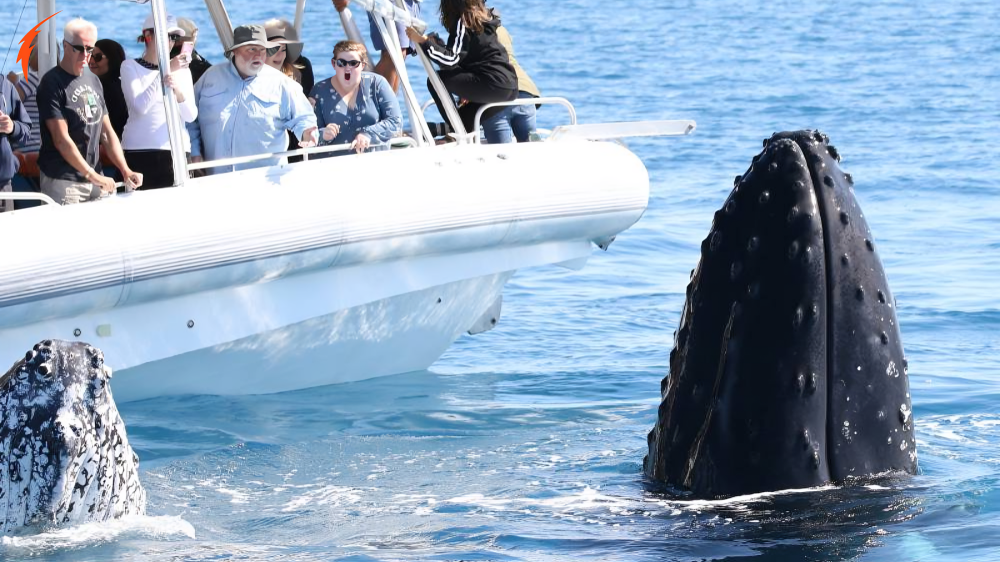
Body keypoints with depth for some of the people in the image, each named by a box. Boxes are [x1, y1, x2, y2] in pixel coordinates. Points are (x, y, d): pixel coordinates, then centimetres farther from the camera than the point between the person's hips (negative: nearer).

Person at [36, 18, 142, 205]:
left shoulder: (93, 82, 15)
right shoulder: (52, 83, -7)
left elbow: (107, 133, 15)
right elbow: (61, 140, -14)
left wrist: (125, 171, 1)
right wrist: (92, 175, -18)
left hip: (93, 181, 6)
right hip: (62, 182, -6)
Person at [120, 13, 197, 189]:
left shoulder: (182, 70, 14)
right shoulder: (131, 67, 4)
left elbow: (191, 115, 6)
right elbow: (140, 106, -12)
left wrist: (178, 91, -13)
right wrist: (165, 71, -16)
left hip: (176, 150, 3)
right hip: (140, 152, -3)